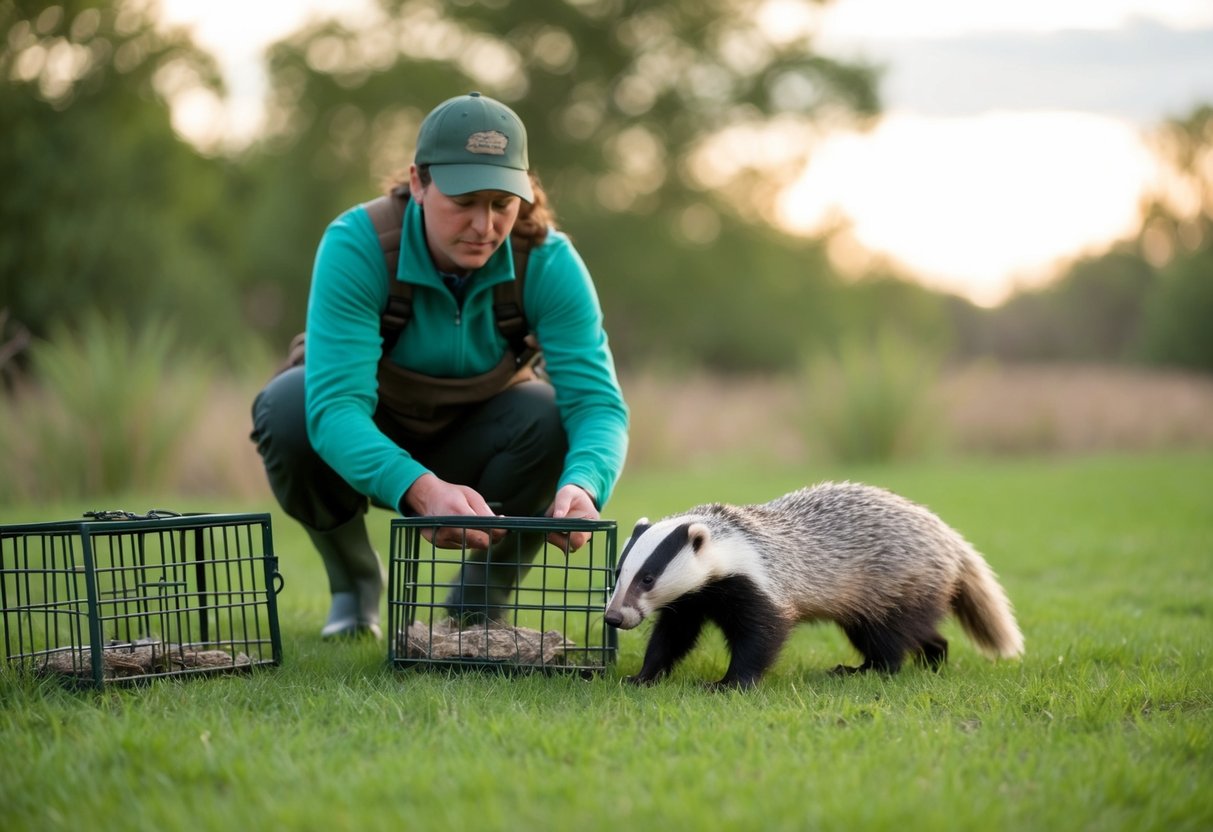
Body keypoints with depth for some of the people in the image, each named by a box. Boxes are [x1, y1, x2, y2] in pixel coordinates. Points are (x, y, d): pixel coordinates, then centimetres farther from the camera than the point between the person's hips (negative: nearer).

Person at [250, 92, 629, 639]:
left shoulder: (548, 262, -26)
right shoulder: (356, 245, -32)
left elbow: (597, 403, -32)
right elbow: (335, 405, -42)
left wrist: (582, 487, -55)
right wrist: (420, 489, -60)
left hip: (472, 445, 1)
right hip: (369, 447, -1)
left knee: (551, 419, -30)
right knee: (288, 408, -32)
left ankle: (477, 604, -3)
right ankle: (353, 581, -2)